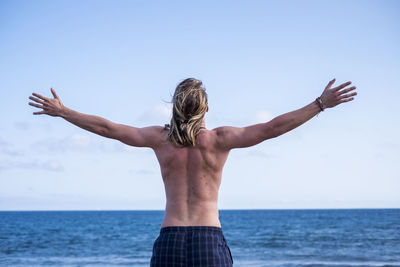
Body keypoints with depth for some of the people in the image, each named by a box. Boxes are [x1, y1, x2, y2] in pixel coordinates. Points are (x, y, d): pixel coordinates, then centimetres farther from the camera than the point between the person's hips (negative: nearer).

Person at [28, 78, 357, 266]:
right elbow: (272, 128, -7)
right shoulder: (219, 139, -4)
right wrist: (321, 103, -2)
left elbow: (106, 127, 8)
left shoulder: (161, 138, 2)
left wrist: (61, 111, 20)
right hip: (210, 238, -1)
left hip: (169, 239, 2)